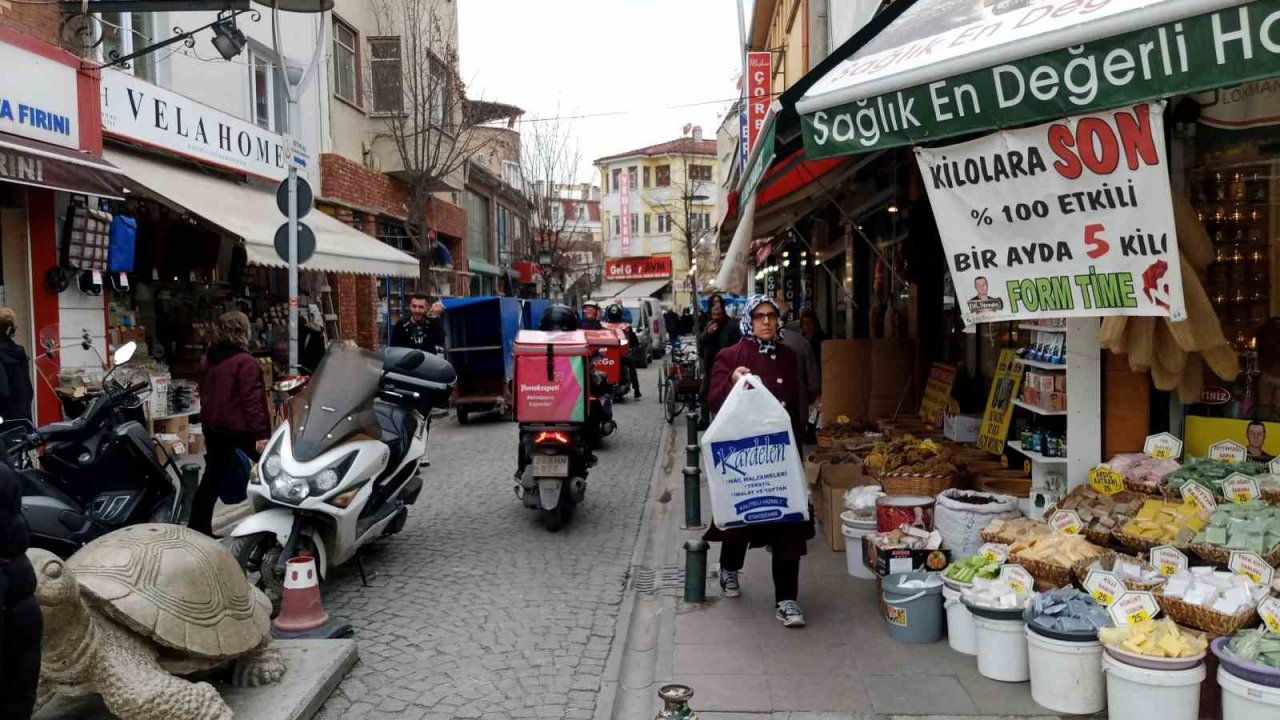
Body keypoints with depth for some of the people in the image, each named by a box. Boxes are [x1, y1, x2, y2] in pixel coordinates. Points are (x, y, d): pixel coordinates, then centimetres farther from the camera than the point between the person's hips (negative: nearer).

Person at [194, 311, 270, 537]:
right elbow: (252, 400, -22)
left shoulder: (209, 358, 10)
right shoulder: (245, 362, -18)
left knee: (211, 479, 14)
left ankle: (197, 529, 17)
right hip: (238, 430, -8)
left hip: (212, 428, 8)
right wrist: (261, 433, -23)